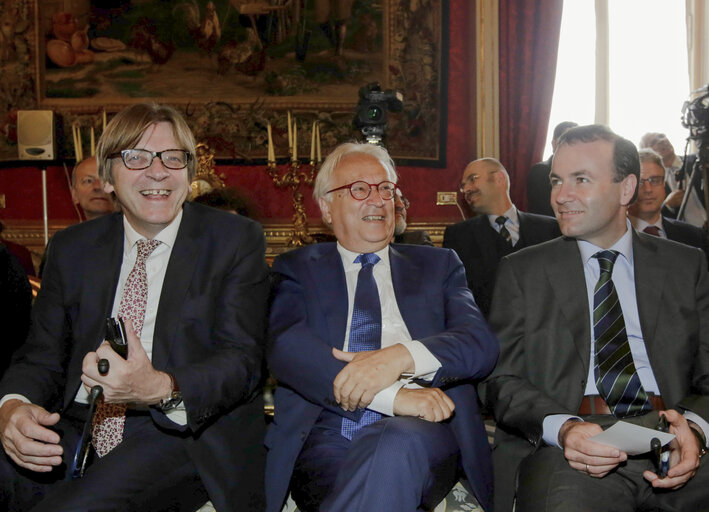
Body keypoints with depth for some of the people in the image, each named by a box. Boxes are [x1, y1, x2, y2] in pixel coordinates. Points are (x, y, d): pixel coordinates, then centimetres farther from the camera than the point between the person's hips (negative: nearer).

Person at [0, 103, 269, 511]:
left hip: (186, 434, -4)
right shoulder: (71, 248, 13)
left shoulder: (237, 240, 1)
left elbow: (242, 359, -6)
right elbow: (43, 355, 11)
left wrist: (161, 388, -27)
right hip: (76, 433, 4)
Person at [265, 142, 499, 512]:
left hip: (422, 438, 2)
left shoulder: (438, 265, 20)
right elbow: (285, 344, -5)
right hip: (325, 439, -1)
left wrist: (402, 357, -17)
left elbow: (481, 343, 4)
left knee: (398, 441, -35)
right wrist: (391, 394, -19)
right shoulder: (297, 269, 15)